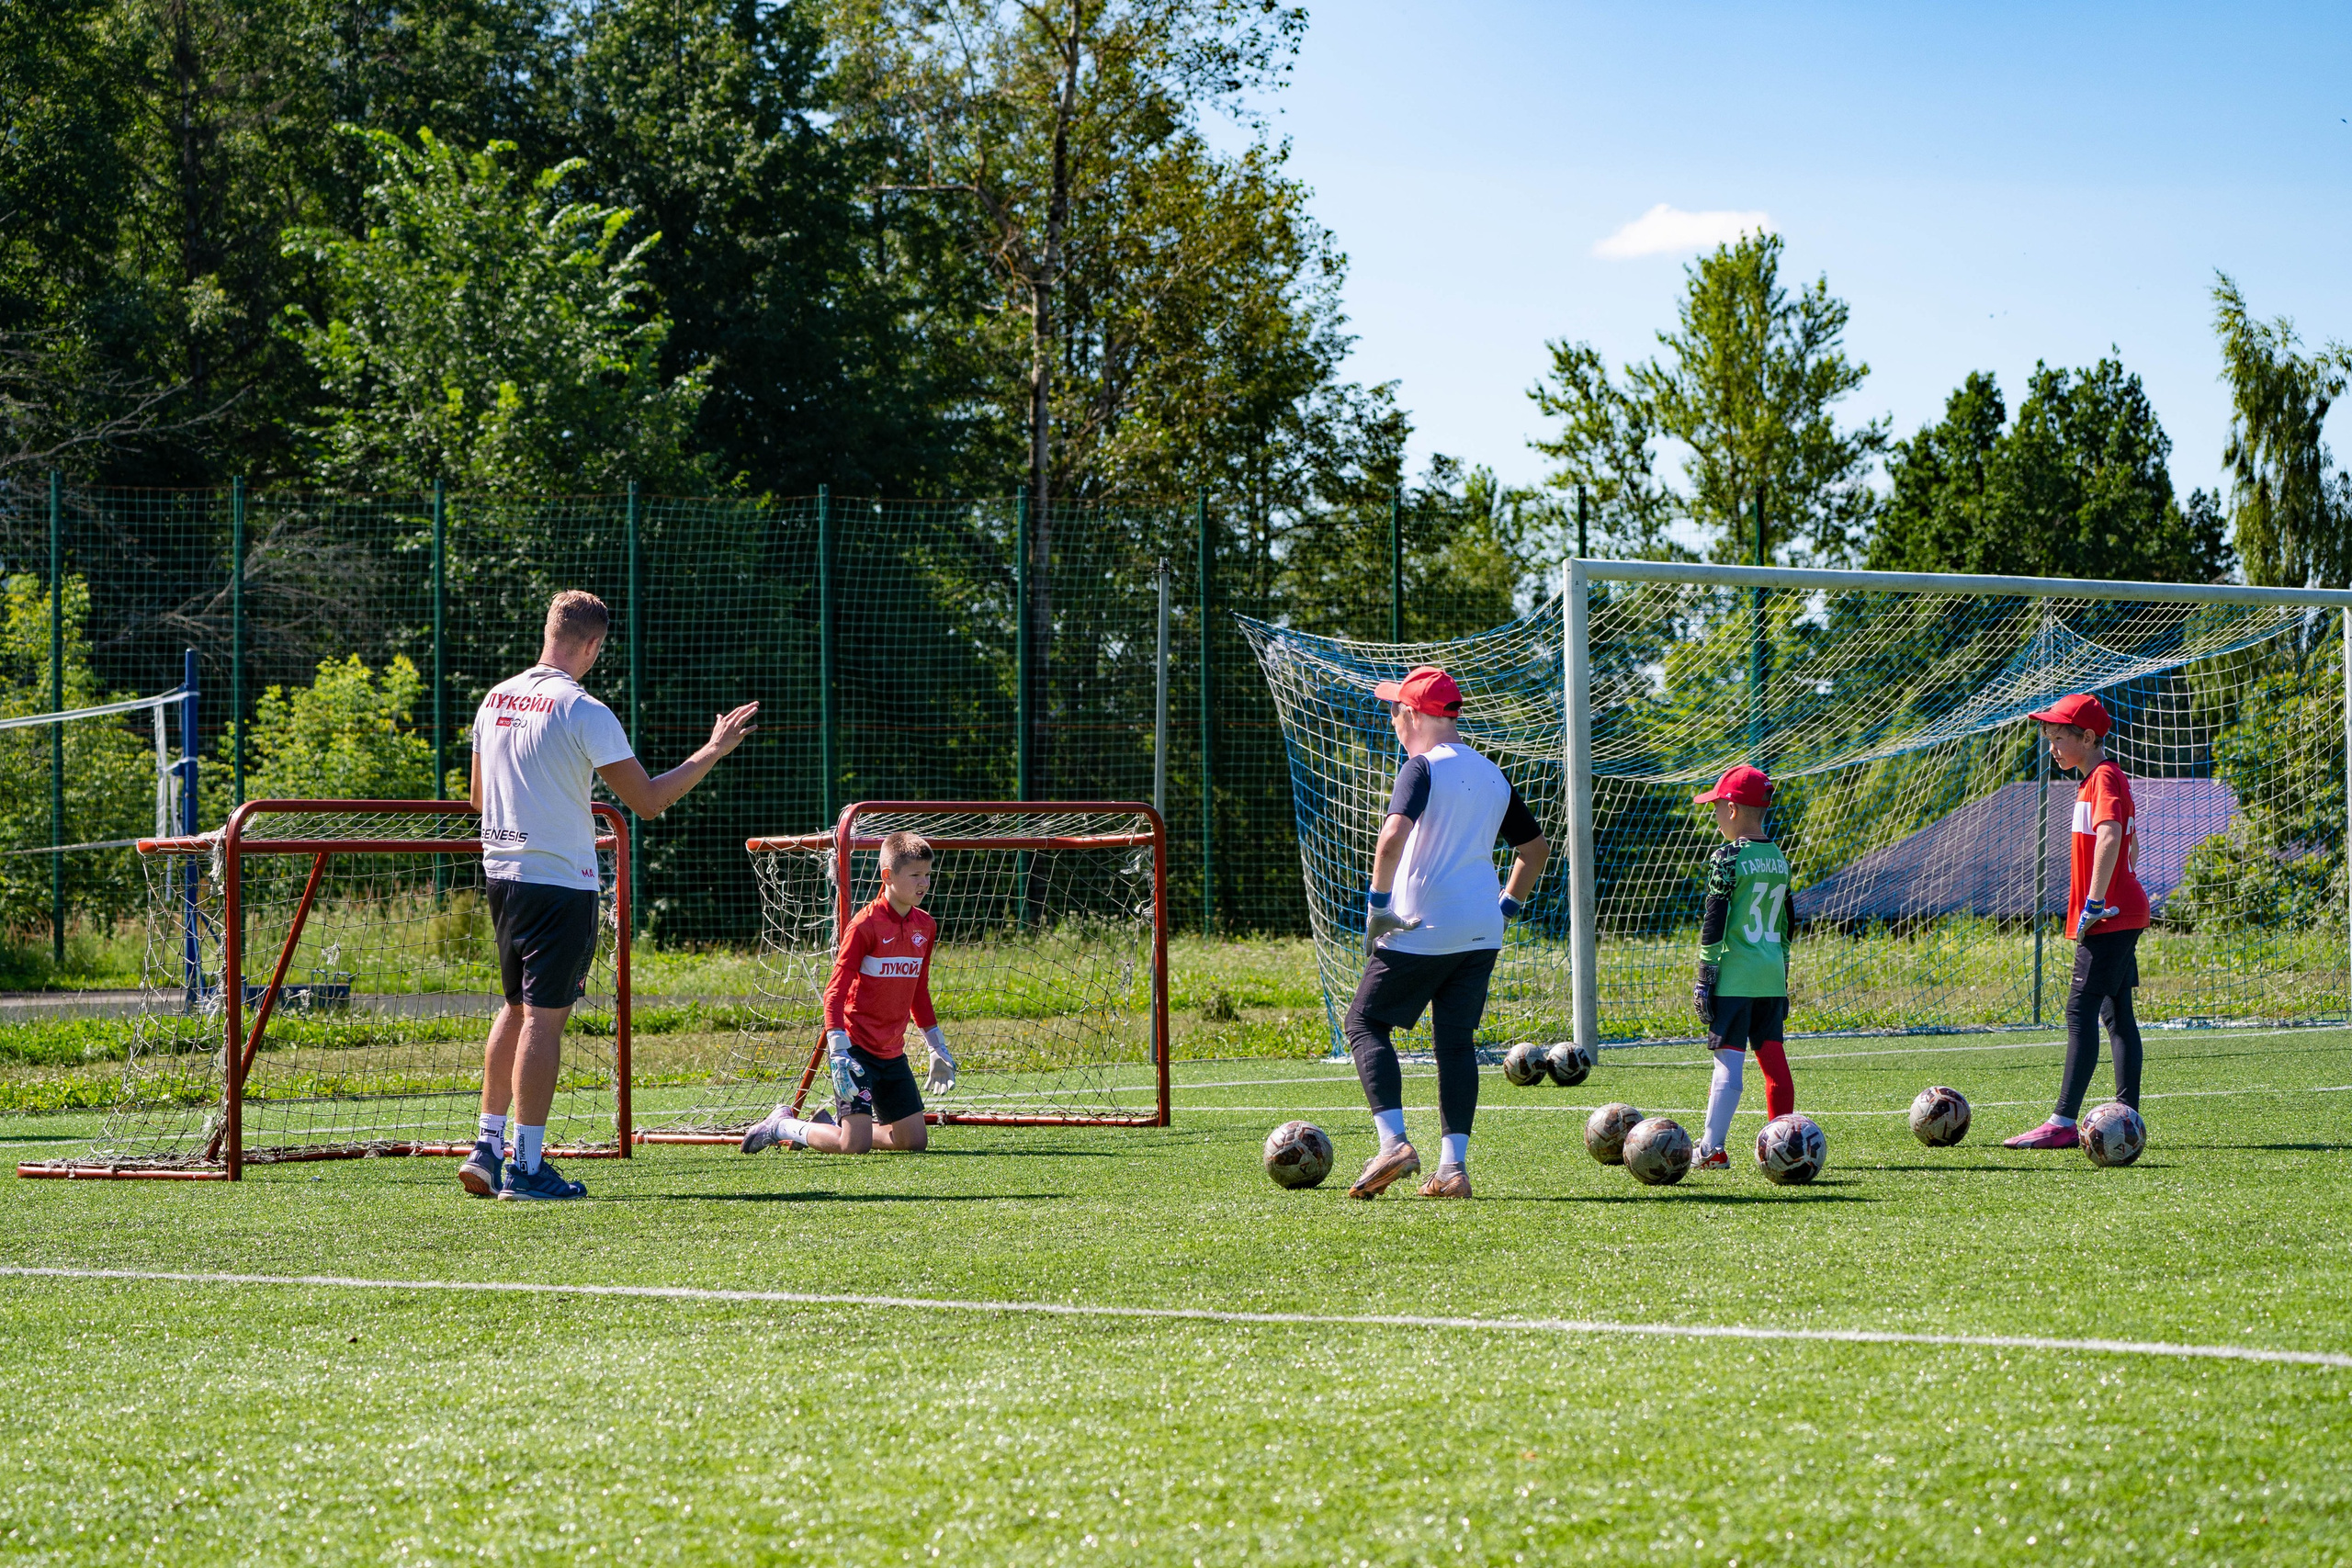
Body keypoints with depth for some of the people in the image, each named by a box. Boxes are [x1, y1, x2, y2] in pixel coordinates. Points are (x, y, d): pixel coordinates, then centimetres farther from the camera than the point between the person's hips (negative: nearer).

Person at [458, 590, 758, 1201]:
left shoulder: (495, 700, 7)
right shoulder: (584, 712, -14)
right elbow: (648, 800, -13)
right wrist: (715, 749, -4)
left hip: (501, 873, 7)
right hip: (560, 880, -7)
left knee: (517, 1008, 19)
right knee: (544, 1016, -5)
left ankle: (487, 1148, 18)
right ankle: (526, 1166, -5)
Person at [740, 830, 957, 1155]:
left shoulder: (925, 926, 8)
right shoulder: (865, 925, -15)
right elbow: (835, 992, -16)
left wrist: (938, 1049, 24)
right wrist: (839, 1054, -25)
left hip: (892, 1053, 7)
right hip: (857, 1048, -7)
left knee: (915, 1140, 3)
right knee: (856, 1145, -16)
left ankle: (831, 1127, 22)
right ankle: (783, 1126, 9)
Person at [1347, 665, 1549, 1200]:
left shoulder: (1422, 768, -9)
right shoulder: (1492, 775, 14)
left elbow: (1394, 835, -25)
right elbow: (1536, 847, 22)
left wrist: (1377, 904, -18)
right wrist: (1507, 906, 25)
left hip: (1419, 931, -6)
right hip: (1481, 934, 6)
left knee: (1366, 1021, 5)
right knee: (1457, 1041, 9)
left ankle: (1393, 1141, -11)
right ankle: (1454, 1166, 1)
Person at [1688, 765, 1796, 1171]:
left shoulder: (1728, 858, -10)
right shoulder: (1778, 859, 12)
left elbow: (1714, 923, -11)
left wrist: (1704, 979, -8)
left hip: (1735, 977, -6)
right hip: (1772, 976, 6)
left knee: (1729, 1060, -7)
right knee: (1774, 1058, 9)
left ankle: (1711, 1149, -8)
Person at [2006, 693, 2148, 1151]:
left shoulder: (2105, 779, -13)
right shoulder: (2099, 779, 18)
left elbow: (2110, 836, -30)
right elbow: (2130, 842, 27)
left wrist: (2095, 903, -29)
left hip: (2109, 918, -11)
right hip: (2122, 914, 11)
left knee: (2081, 1011, -13)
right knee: (2116, 1014, 11)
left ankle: (2063, 1123, -17)